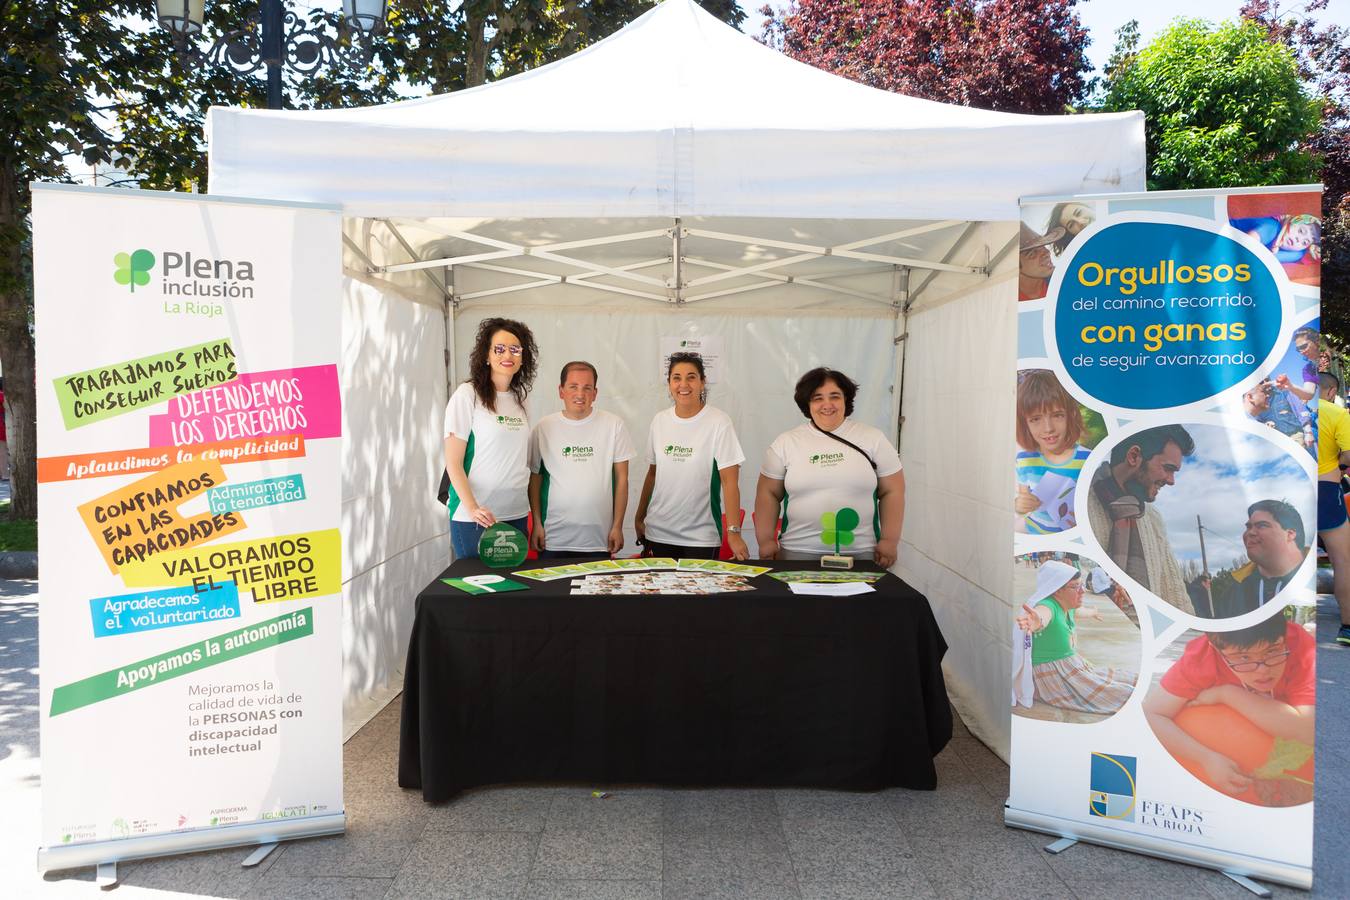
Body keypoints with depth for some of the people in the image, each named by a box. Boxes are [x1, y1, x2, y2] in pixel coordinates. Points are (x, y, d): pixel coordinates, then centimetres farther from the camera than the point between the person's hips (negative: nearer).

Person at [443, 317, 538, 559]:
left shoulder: (519, 399, 10)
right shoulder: (467, 394, -7)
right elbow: (453, 462, -9)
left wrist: (535, 514, 9)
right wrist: (472, 508, -20)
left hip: (516, 514, 6)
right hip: (473, 517, -5)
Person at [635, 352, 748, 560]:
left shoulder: (718, 422, -9)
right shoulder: (660, 420, 5)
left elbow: (729, 481, -13)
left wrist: (734, 532, -19)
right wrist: (639, 518, 14)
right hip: (658, 533, 4)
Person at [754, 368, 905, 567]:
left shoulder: (873, 439, 4)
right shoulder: (786, 442, 5)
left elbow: (892, 492, 4)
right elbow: (768, 493, 7)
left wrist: (890, 541, -2)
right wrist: (766, 541, 1)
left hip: (861, 553, 0)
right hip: (799, 553, 0)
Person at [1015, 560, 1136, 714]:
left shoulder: (1068, 607, 3)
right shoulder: (1049, 605, -26)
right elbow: (1042, 613, -53)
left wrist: (1091, 613, 52)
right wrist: (1037, 622, -78)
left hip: (1074, 666, 10)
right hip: (1054, 676, -10)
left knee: (1133, 681, 9)